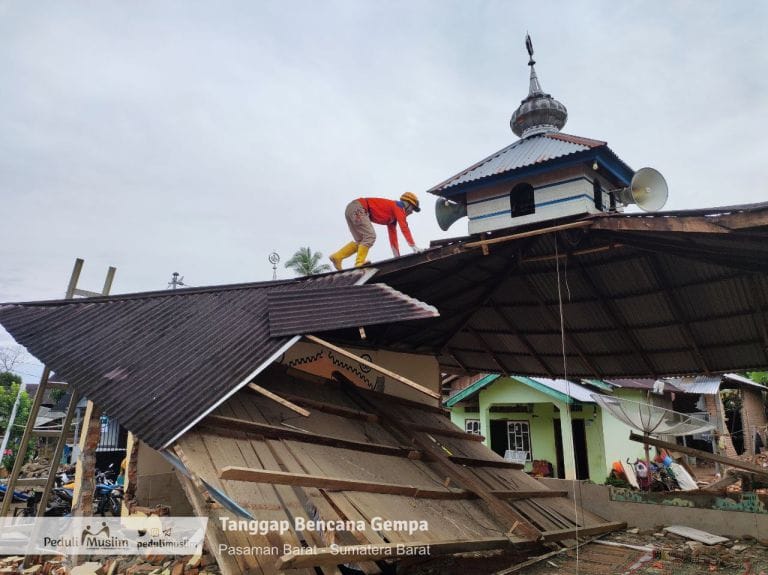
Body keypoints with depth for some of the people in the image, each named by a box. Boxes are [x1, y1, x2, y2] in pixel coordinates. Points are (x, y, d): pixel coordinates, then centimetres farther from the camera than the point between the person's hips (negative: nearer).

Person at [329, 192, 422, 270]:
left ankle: (337, 257, 8)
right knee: (370, 236, -15)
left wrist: (397, 256, 20)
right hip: (358, 208, -10)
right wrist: (413, 246, -18)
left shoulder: (394, 215, 23)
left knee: (361, 241, 10)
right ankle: (359, 262, -17)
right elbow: (404, 227, -16)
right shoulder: (398, 206, -3)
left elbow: (393, 235, 24)